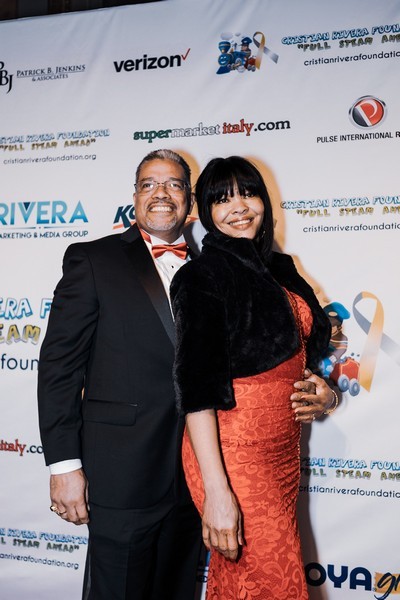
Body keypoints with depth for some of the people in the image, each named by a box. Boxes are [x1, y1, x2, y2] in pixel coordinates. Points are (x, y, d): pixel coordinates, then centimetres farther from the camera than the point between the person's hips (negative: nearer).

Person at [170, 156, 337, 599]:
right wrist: (215, 491, -23)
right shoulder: (202, 275, -10)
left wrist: (322, 394, 2)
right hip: (234, 452, -7)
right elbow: (196, 385, -17)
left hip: (284, 450, 7)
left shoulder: (279, 268, 12)